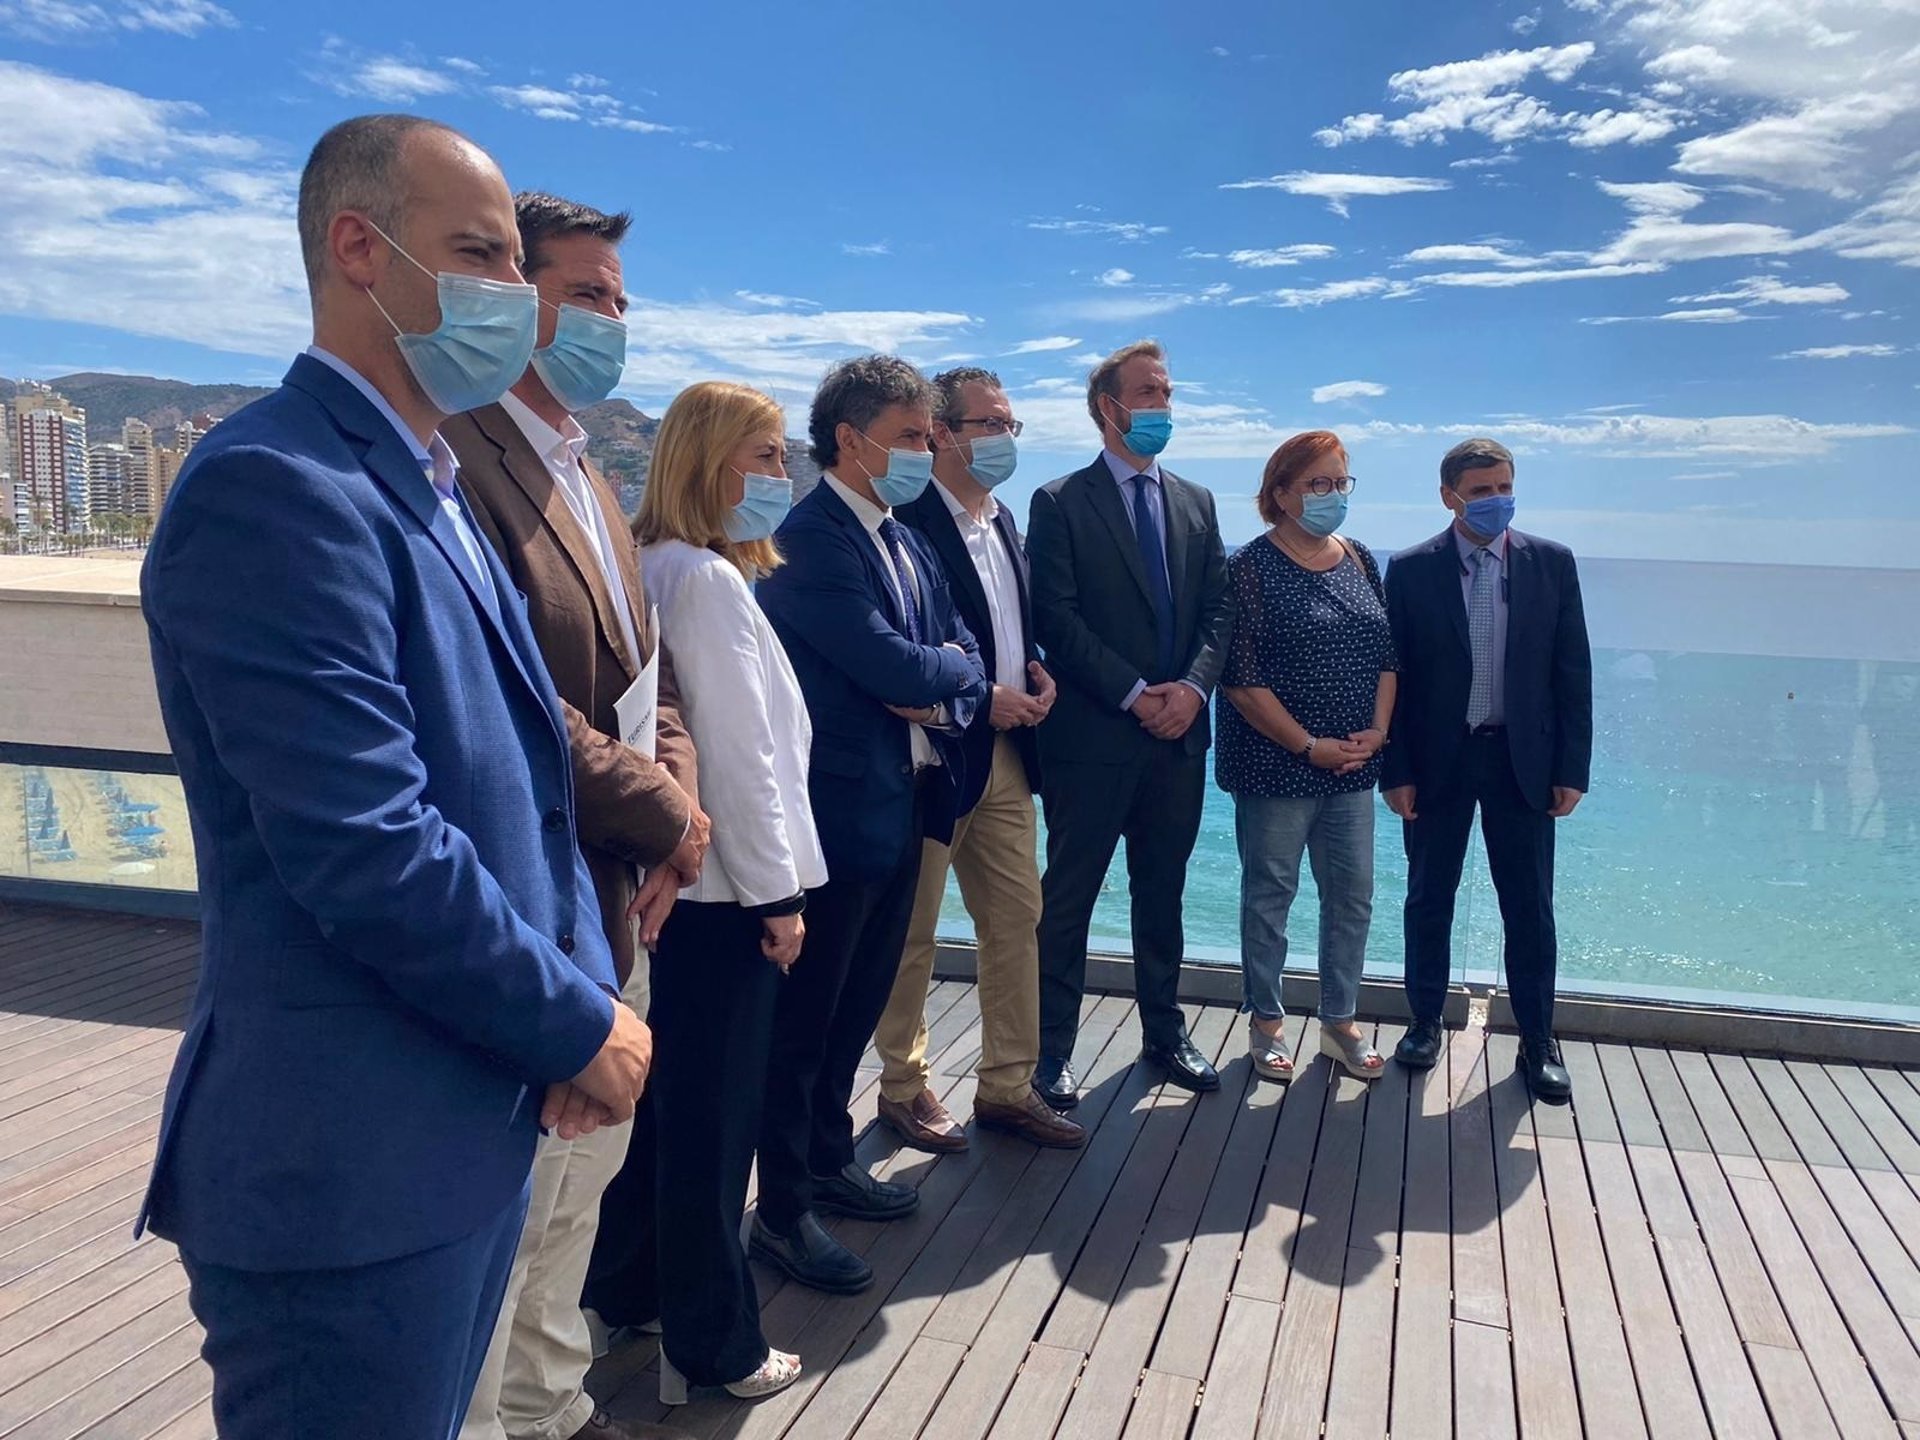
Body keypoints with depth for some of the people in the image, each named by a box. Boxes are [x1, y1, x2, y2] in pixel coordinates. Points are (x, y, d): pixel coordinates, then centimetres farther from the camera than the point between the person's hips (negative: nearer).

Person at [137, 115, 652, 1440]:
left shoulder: (432, 491, 13)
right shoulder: (275, 486, -18)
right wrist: (580, 1027, -13)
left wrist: (586, 995, -1)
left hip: (472, 1121, 9)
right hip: (352, 1159, -9)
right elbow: (365, 851, -26)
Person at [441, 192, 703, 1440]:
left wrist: (678, 794, -2)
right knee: (500, 1217, 6)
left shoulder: (584, 474, 15)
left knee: (579, 1190, 22)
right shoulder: (460, 461, -17)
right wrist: (662, 815, -14)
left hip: (615, 901, 10)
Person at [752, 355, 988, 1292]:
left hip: (904, 802, 9)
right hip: (839, 808, -9)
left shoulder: (904, 541, 13)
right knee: (805, 1013, 4)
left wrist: (941, 689, -10)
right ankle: (783, 1211, 18)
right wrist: (950, 665, -4)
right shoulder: (810, 539, -16)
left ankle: (829, 1161, 37)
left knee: (860, 1001, 19)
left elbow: (962, 655, 12)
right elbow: (886, 662, -24)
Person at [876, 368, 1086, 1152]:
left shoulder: (1002, 520, 14)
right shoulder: (907, 520, -14)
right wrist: (982, 699, -17)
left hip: (1006, 753, 8)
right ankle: (904, 1087, 23)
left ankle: (1007, 1086, 25)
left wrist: (1036, 674, 2)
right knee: (912, 930, 7)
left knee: (1016, 919, 12)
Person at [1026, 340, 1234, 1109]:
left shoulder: (1196, 503, 14)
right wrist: (1134, 694, -16)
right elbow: (1057, 619, -11)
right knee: (1069, 895, 3)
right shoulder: (1060, 502, -3)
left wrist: (1193, 685, -9)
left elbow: (1218, 609, 9)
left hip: (1179, 732, 5)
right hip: (1091, 735, -5)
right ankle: (1052, 1049, 13)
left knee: (1163, 891, 16)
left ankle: (1164, 1032, 29)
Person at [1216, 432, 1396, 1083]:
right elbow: (1242, 680, -15)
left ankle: (1340, 1021, 27)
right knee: (1269, 893, 7)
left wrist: (1376, 730, -4)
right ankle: (1266, 1023, 22)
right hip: (1276, 766, -6)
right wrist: (1309, 746, -15)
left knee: (1352, 894, 11)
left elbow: (1387, 655, 11)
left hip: (1352, 765, 6)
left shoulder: (1359, 561, 9)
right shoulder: (1251, 568, -9)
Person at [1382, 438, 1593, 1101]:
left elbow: (1573, 671, 2)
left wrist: (1572, 768, -3)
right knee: (1429, 898, 11)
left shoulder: (1552, 563, 1)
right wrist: (1395, 771, -7)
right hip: (1436, 760, -1)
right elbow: (1394, 675, -3)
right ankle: (1425, 1021, 27)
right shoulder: (1411, 570, -4)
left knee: (1530, 905, 8)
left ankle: (1538, 1041, 22)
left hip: (1523, 760, 1)